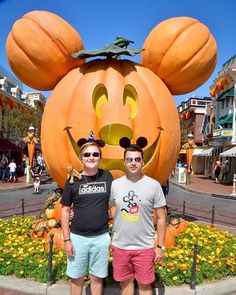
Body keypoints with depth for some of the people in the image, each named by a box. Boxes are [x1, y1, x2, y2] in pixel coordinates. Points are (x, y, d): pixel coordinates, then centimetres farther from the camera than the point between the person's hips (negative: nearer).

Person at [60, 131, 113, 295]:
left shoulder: (107, 176, -4)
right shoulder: (73, 180, -6)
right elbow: (65, 211, -1)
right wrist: (67, 239, -3)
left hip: (101, 237, 0)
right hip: (78, 237, 0)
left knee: (97, 277, 16)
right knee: (77, 278, 16)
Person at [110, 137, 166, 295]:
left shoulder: (154, 185, -9)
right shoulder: (115, 184, -4)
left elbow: (161, 218, -3)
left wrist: (161, 246, -2)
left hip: (145, 247, -2)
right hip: (120, 246, 2)